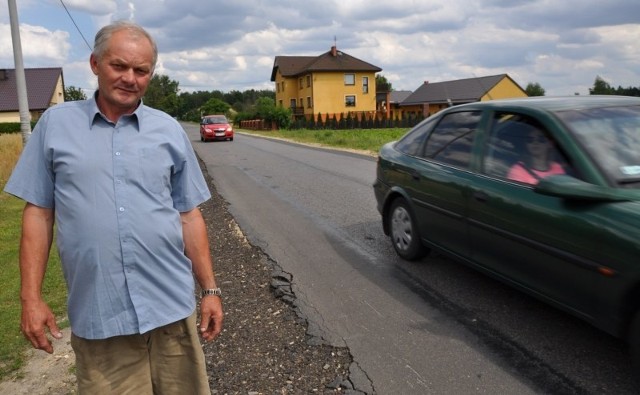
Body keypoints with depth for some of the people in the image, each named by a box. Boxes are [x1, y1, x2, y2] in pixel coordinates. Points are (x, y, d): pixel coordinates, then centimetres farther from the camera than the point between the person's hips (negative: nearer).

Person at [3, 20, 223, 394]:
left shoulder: (170, 130, 4)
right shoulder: (56, 123, 3)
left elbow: (189, 215, 5)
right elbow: (39, 213, 4)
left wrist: (211, 290, 4)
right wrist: (31, 297, 0)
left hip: (171, 306, 1)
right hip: (96, 314, -1)